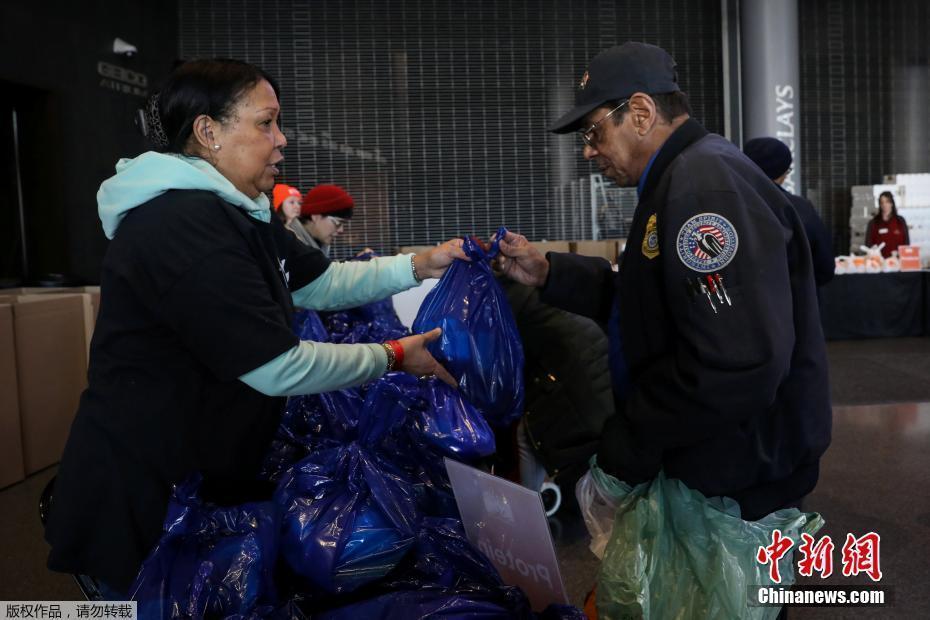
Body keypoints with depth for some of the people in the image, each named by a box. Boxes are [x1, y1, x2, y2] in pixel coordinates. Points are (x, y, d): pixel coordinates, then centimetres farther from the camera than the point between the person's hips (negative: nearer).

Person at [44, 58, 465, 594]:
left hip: (207, 477, 10)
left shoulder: (238, 214, 9)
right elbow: (277, 368, -26)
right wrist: (395, 357, -15)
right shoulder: (181, 225, -26)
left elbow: (325, 283, 11)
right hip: (143, 497, -10)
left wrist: (420, 265, 0)